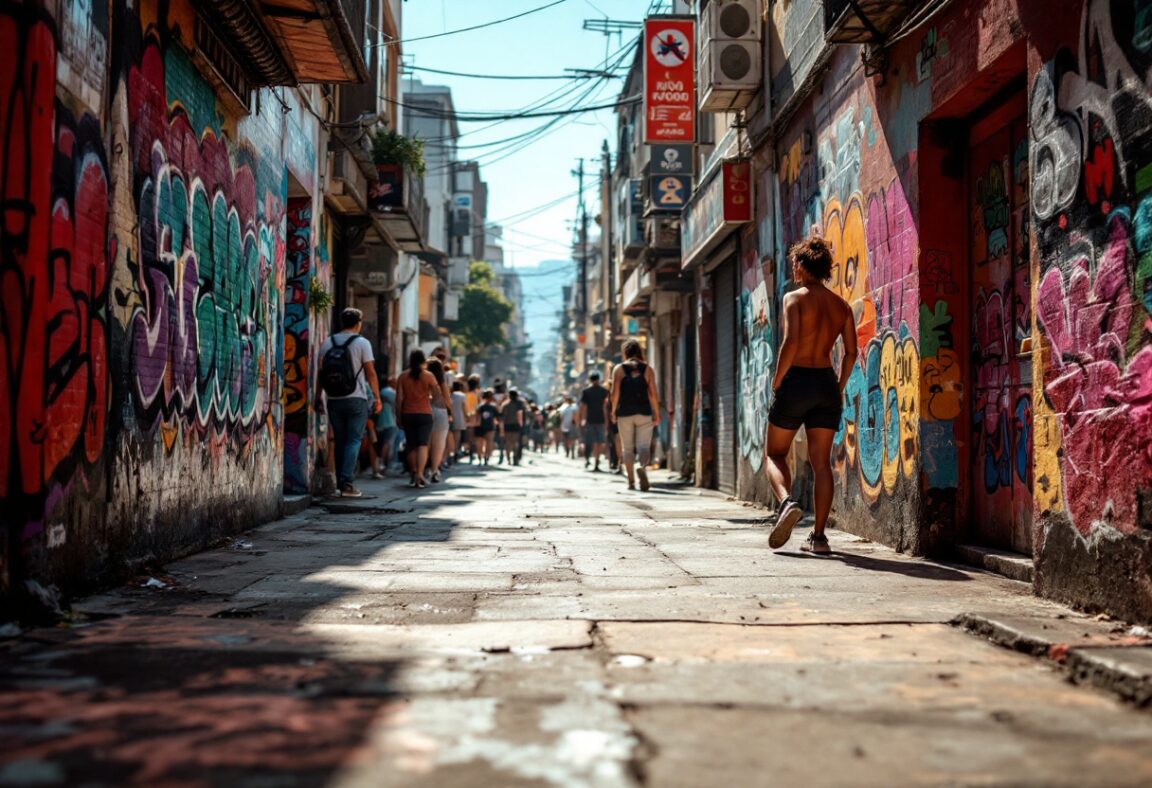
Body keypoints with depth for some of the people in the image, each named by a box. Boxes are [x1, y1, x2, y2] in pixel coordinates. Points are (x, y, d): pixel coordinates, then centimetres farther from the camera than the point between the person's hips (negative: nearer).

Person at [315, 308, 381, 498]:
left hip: (334, 401, 4)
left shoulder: (327, 343, 6)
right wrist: (377, 398, -2)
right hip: (355, 400, -4)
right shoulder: (362, 343, -4)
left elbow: (320, 373, 6)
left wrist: (319, 398, 12)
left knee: (340, 441, 12)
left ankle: (340, 483, 14)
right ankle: (347, 483, -12)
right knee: (354, 441, -2)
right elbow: (370, 372, -7)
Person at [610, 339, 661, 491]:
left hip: (624, 413, 0)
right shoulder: (647, 369, 3)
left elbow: (615, 392, -6)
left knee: (627, 448, 9)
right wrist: (656, 413, 3)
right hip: (644, 413, 0)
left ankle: (631, 481, 8)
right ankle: (643, 467, -31)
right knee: (644, 446, -1)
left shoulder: (619, 369, 1)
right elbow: (653, 394, -2)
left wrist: (613, 410, 4)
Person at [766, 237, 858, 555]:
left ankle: (787, 502, -18)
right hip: (826, 382, 5)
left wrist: (777, 381, -9)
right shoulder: (842, 306, 9)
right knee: (821, 461, 7)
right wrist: (839, 387, 15)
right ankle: (818, 535, 4)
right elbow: (851, 352, 6)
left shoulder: (795, 298, -7)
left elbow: (791, 342, -18)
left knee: (775, 453, 11)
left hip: (796, 380, -4)